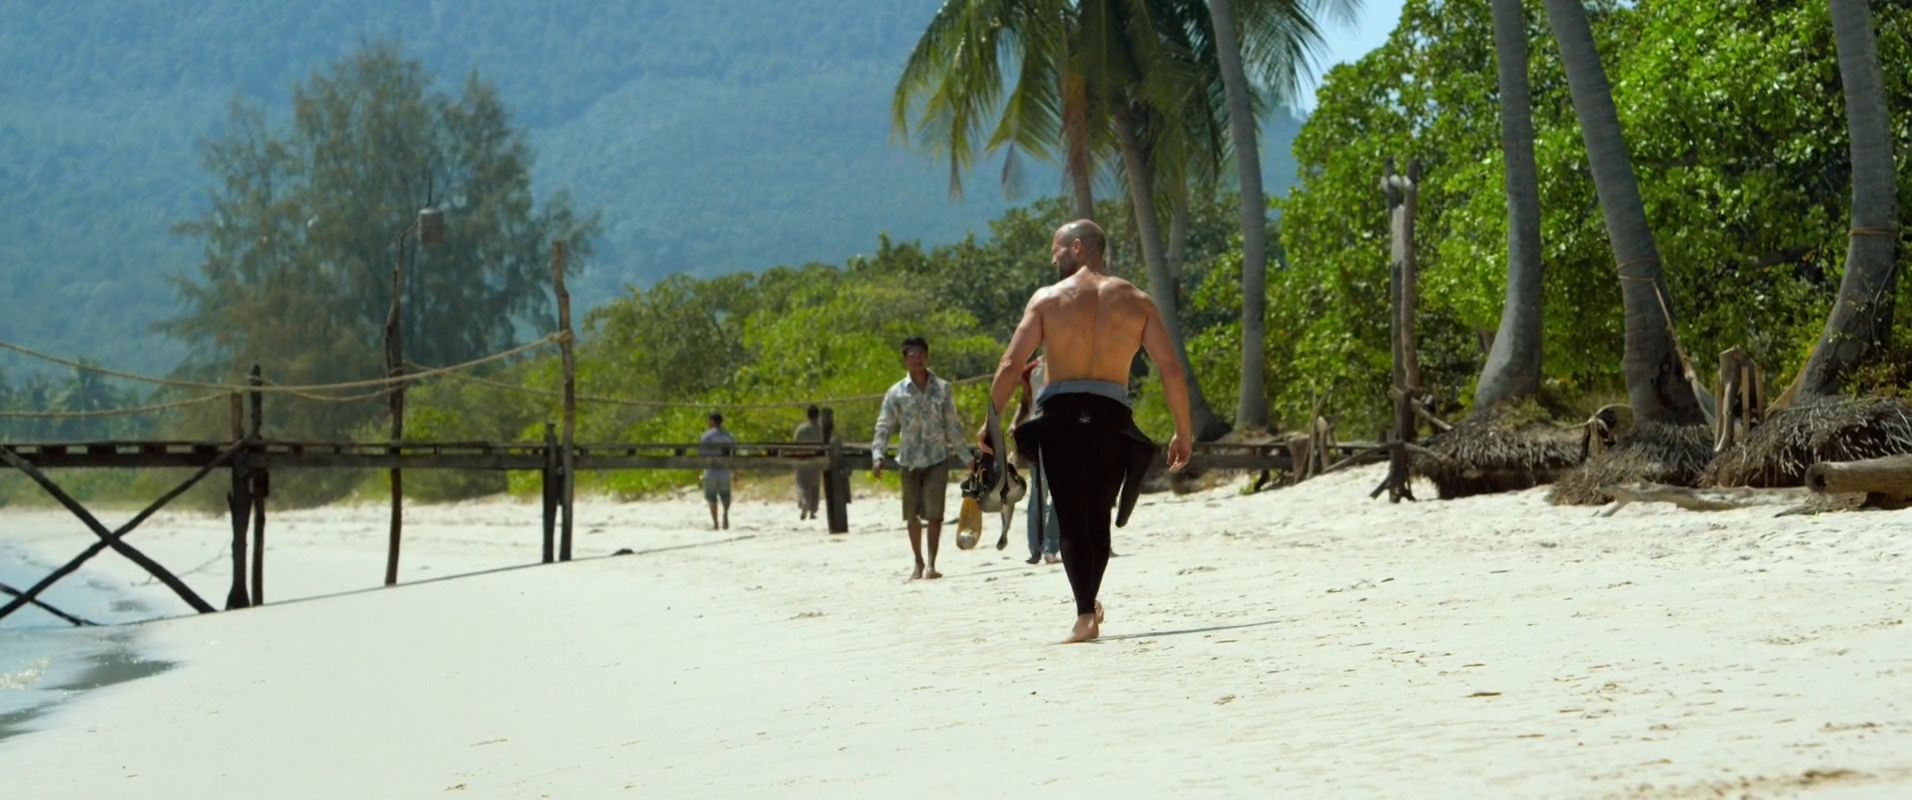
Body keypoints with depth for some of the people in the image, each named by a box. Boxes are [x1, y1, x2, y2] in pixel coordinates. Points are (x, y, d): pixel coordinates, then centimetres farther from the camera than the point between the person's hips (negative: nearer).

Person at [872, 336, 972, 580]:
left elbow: (953, 426, 10)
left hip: (937, 458, -1)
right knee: (912, 515, 7)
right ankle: (918, 564, 20)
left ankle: (931, 564, -6)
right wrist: (877, 455, -13)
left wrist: (966, 456, 8)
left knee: (934, 512, -10)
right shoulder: (896, 393, 3)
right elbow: (884, 427, 1)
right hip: (909, 460, 1)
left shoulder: (943, 389, 5)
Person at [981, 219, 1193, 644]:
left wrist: (991, 422, 3)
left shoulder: (1047, 298, 4)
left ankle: (1085, 613, -11)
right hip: (1112, 418, 2)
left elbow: (1011, 365, -4)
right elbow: (1172, 369, 1)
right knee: (1097, 518, 16)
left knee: (1071, 519, 1)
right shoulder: (1136, 301, 8)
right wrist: (1183, 433, 6)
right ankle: (1090, 603, 23)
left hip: (1060, 417, -2)